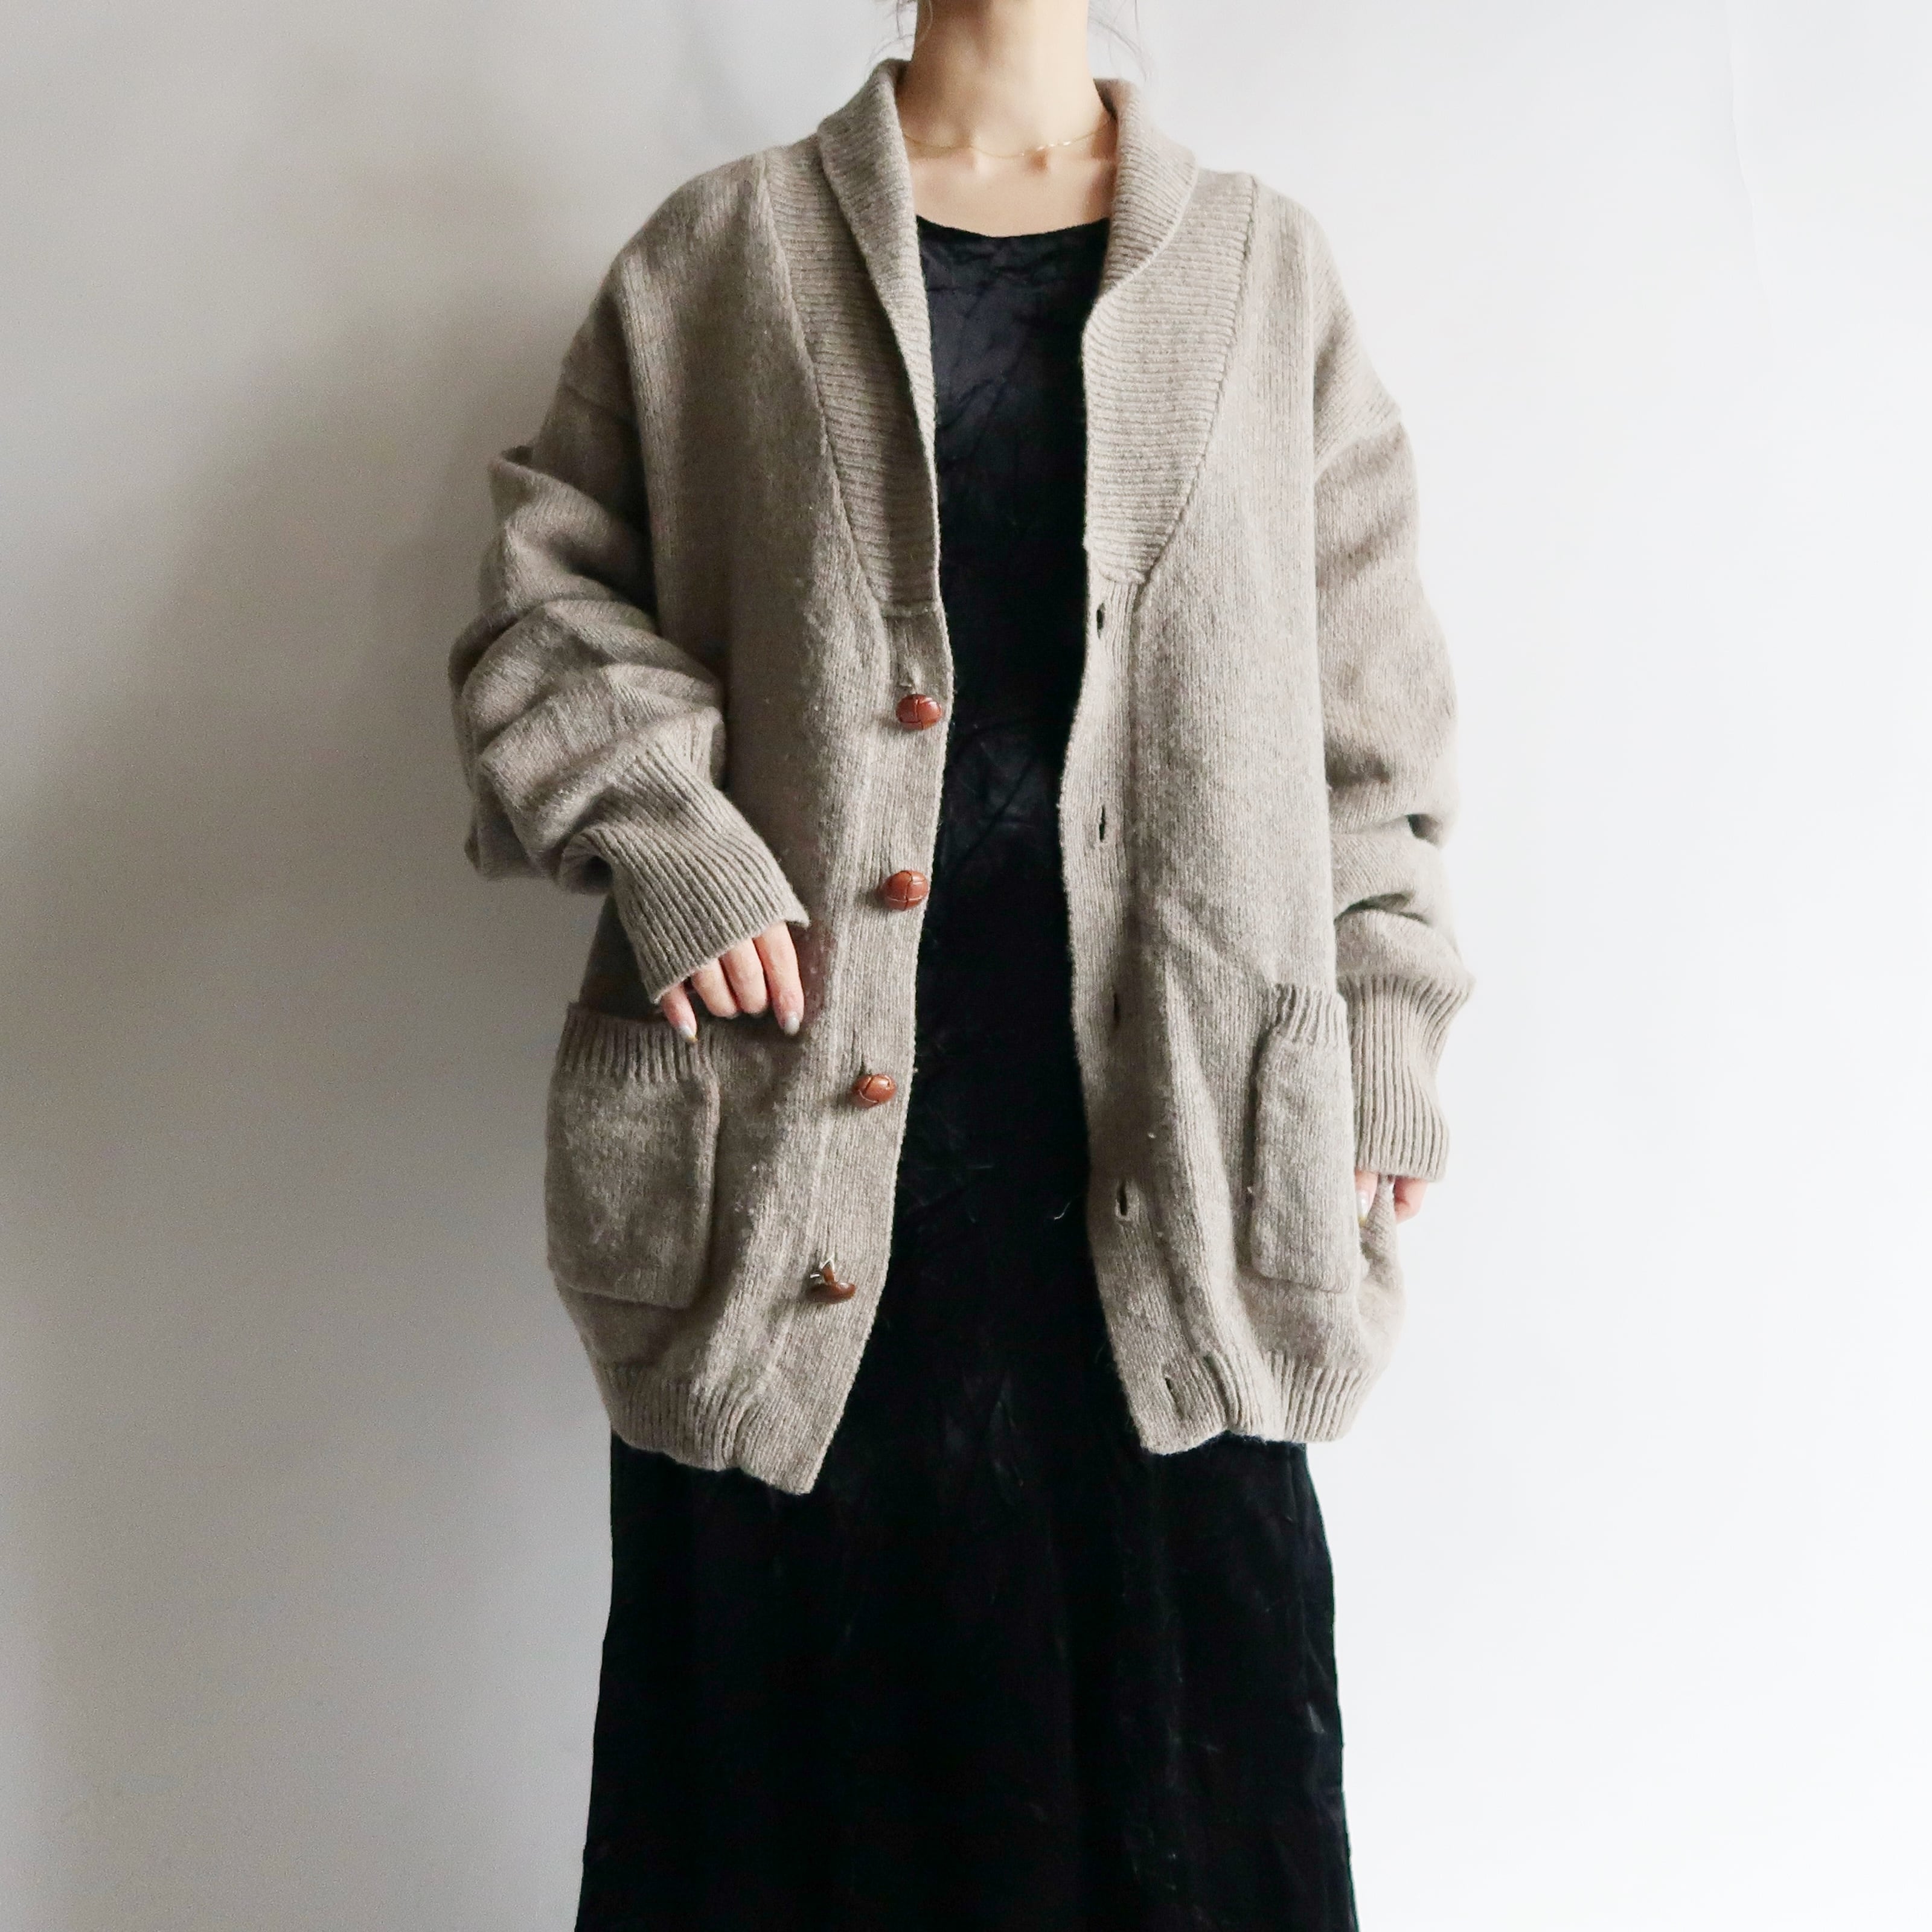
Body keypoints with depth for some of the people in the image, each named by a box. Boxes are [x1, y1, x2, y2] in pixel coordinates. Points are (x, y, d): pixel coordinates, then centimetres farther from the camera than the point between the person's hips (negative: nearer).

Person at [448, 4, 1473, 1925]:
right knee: (806, 1683, 7)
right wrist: (658, 831, -8)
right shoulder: (725, 249, 10)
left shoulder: (1263, 265, 13)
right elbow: (543, 584, 10)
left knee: (1174, 1671, 6)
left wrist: (1382, 1028, 4)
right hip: (813, 1090, 0)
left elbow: (1367, 686, 11)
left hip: (1165, 1100, 1)